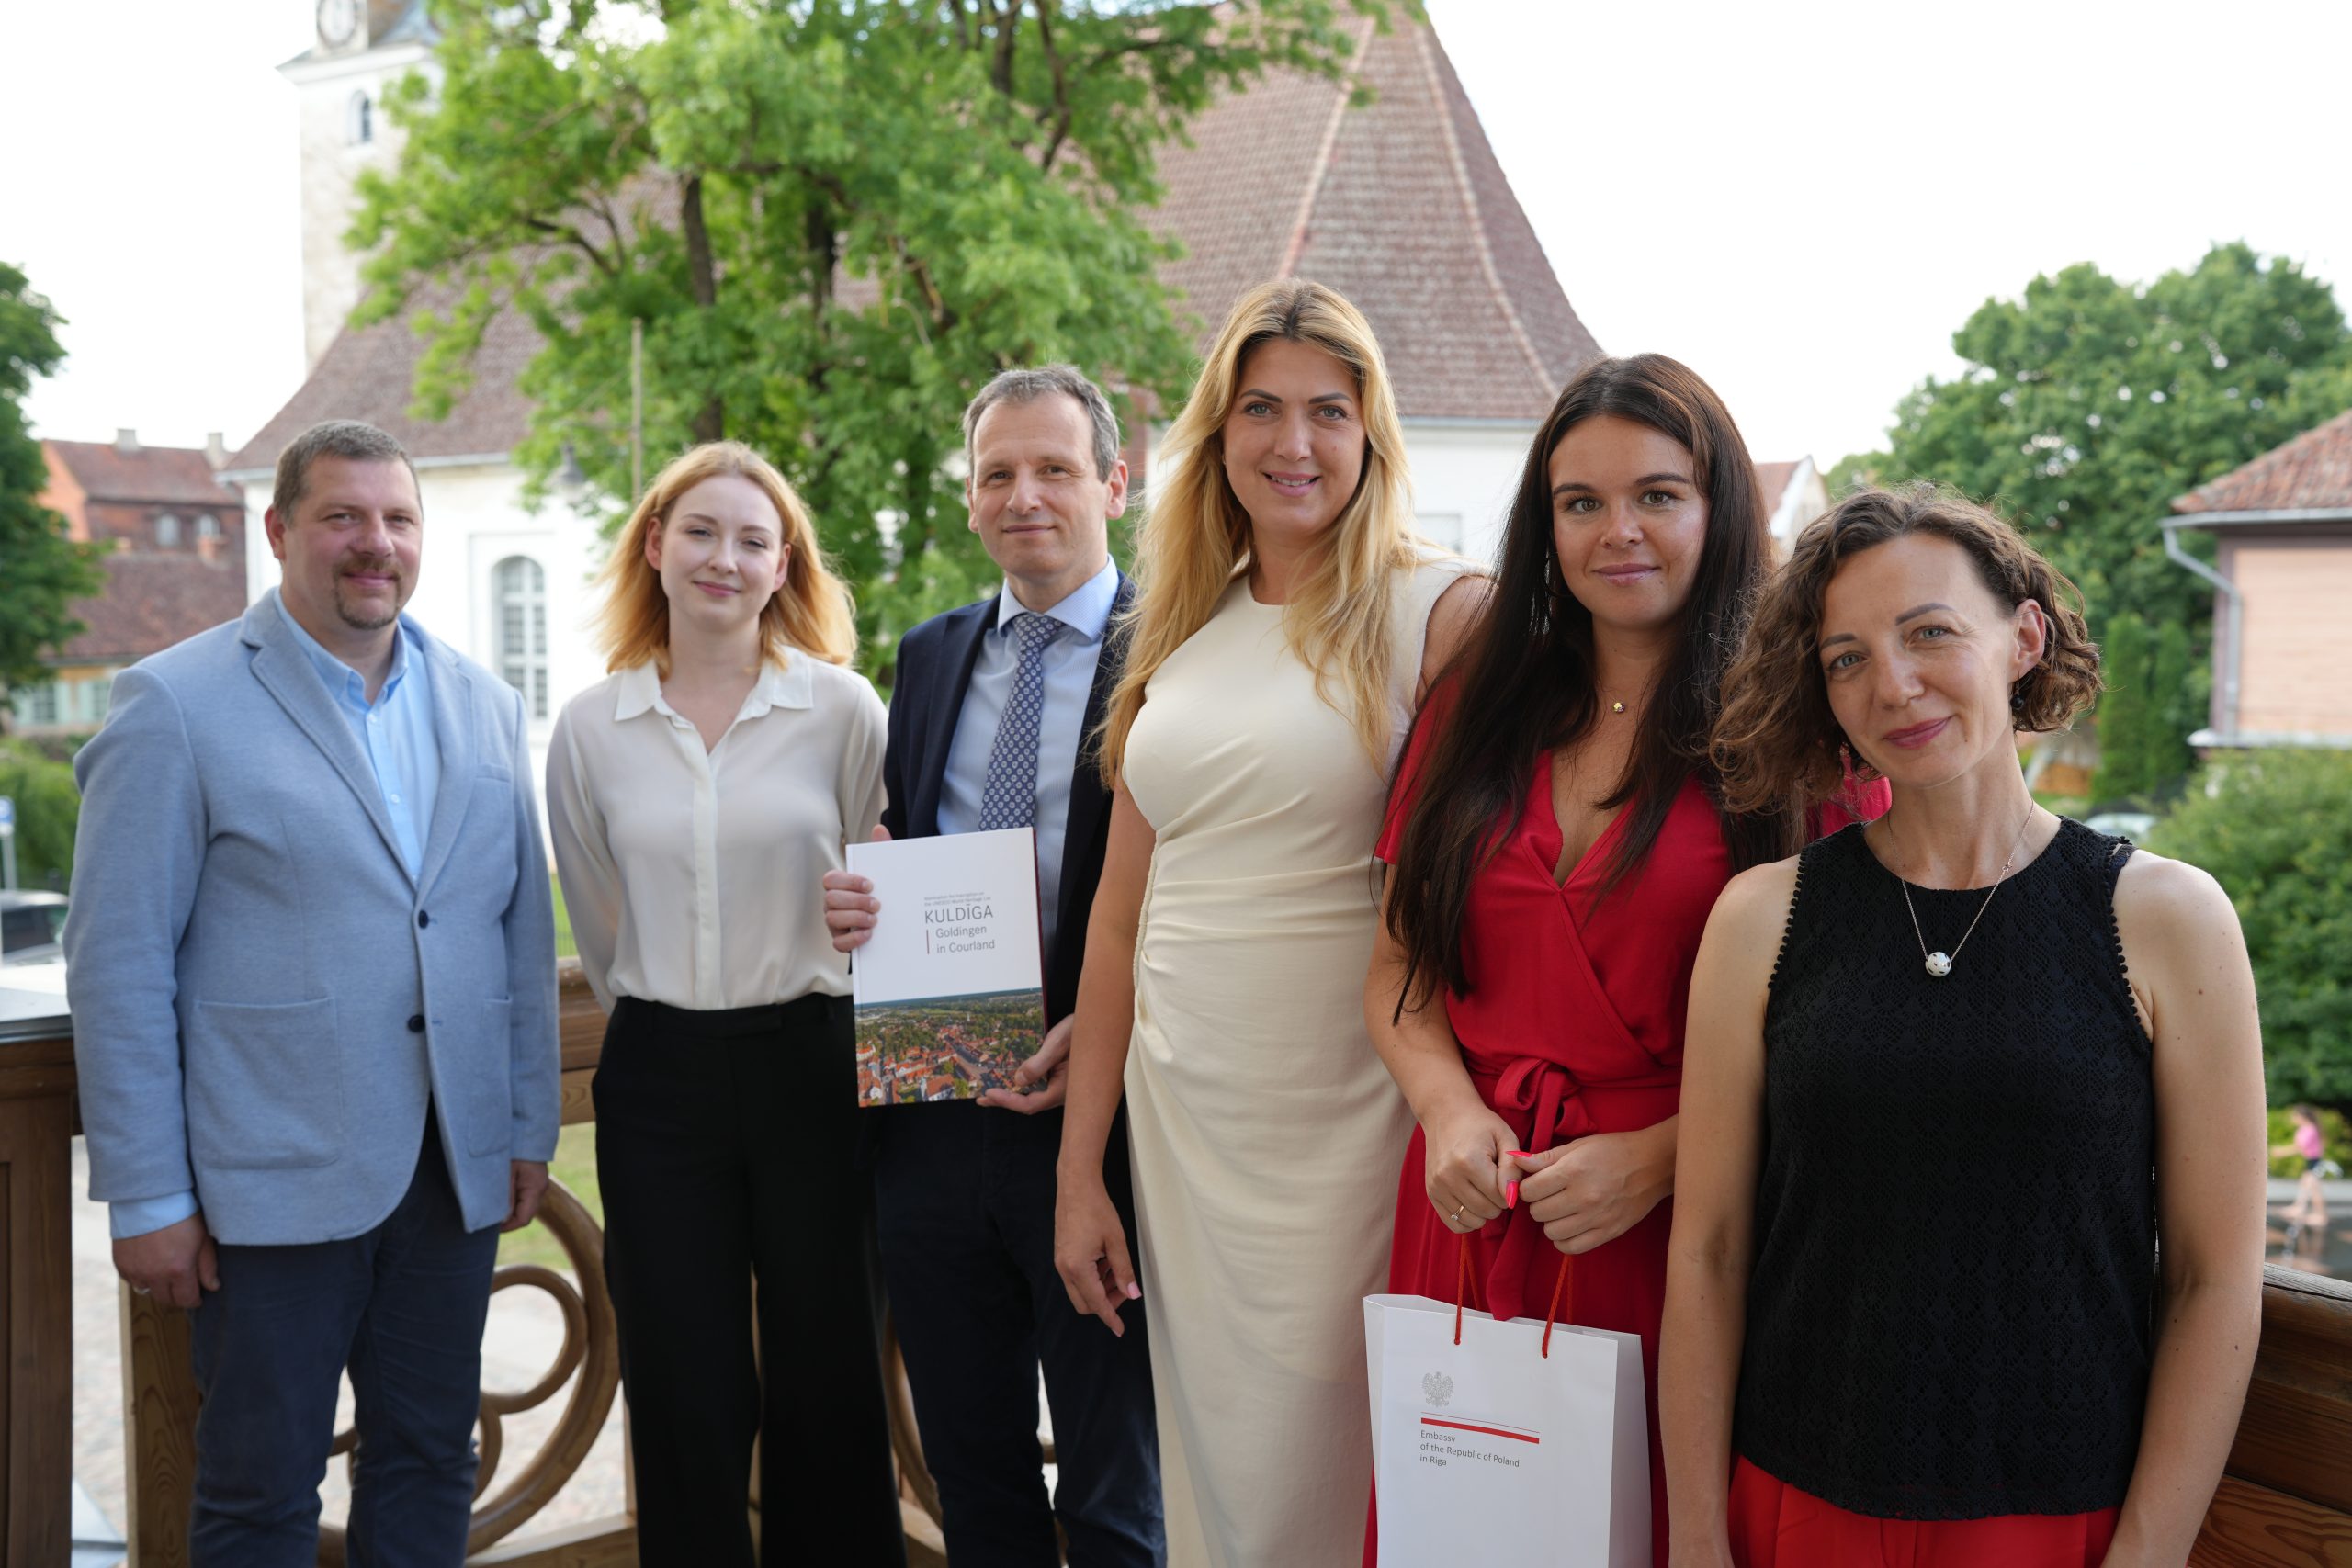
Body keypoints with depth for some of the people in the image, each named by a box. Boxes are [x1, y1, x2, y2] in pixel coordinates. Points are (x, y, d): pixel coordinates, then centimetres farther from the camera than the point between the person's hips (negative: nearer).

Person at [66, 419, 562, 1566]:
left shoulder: (485, 707, 9)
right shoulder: (176, 705, -5)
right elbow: (117, 963, -7)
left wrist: (529, 1129, 8)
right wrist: (147, 1197, -9)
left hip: (454, 1170, 5)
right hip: (271, 1176, -4)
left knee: (429, 1468, 15)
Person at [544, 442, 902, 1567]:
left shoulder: (843, 708, -2)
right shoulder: (589, 727, 4)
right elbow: (597, 924, 15)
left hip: (810, 1064, -1)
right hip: (658, 1081, 1)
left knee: (826, 1382, 6)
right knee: (686, 1399, 6)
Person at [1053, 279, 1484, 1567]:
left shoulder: (1436, 615, -7)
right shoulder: (1180, 637, 10)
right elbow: (1121, 909, 11)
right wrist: (1079, 1171, 10)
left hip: (1342, 1121, -5)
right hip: (1179, 1119, 5)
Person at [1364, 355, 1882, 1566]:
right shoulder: (1475, 713, 10)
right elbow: (1400, 972, 12)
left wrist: (1660, 1156, -17)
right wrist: (1449, 1111, -5)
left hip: (1685, 1229, -4)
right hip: (1474, 1212, 4)